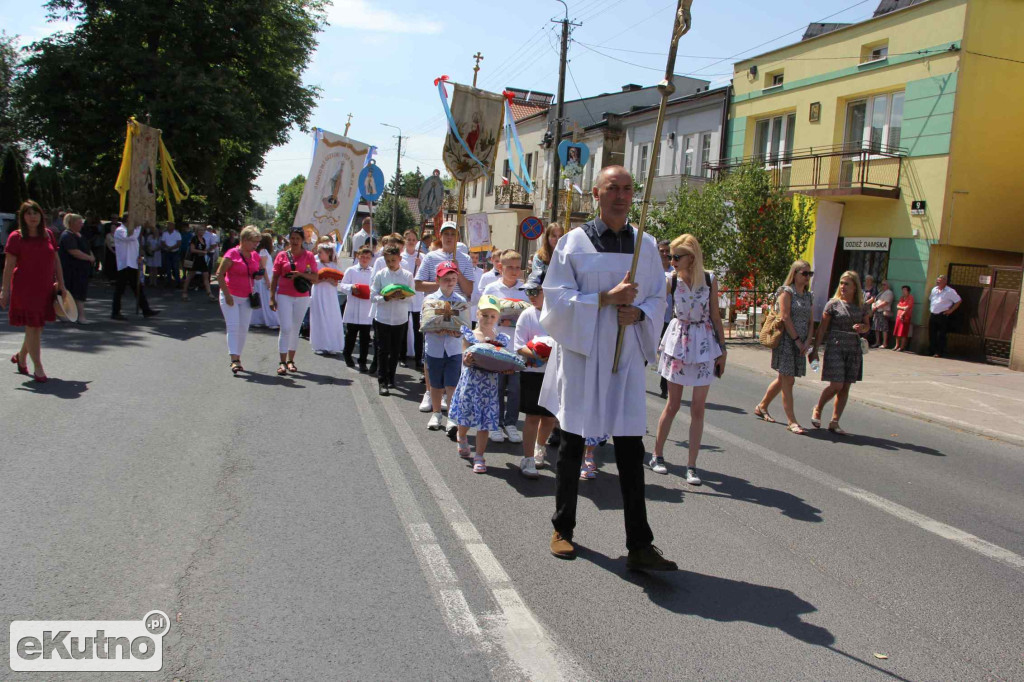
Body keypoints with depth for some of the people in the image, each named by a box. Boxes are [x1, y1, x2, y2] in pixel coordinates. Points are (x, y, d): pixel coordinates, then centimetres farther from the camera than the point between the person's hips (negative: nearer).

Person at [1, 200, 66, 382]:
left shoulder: (48, 235, 7)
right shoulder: (16, 237, -5)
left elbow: (56, 261, 13)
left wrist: (61, 285, 11)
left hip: (45, 288, 5)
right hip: (24, 288, -5)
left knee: (38, 327, 12)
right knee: (32, 327, -3)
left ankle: (21, 356, 36)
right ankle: (38, 368, 3)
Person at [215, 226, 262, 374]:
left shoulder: (255, 256, 8)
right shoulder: (232, 254, -11)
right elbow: (219, 274, -11)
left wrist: (258, 276, -1)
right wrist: (227, 295, -16)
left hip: (247, 297, 6)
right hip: (231, 296, -6)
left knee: (244, 329, 6)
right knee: (233, 326, -13)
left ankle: (238, 358, 16)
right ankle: (234, 360, -18)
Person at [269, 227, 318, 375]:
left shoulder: (309, 256, 3)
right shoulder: (282, 256, 4)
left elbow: (315, 278, -1)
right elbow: (275, 277, 5)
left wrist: (300, 274, -18)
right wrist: (272, 297, 0)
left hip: (302, 297, 1)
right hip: (284, 296, -1)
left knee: (295, 329, 9)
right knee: (286, 328, -10)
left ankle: (291, 361, 19)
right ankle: (282, 362, -8)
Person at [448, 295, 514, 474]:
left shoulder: (501, 340, 2)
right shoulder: (469, 336, -2)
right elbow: (465, 360, -8)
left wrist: (507, 370, -17)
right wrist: (467, 360, -31)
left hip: (489, 385, 1)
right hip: (470, 382, 0)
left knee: (485, 422, 2)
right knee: (464, 418, 12)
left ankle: (479, 457, 13)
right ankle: (462, 439, 46)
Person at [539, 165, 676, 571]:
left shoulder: (646, 246, 7)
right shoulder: (574, 242, -1)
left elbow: (658, 298, 11)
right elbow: (556, 298, -7)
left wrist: (638, 313, -11)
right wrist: (607, 298, -18)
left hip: (627, 356, 2)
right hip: (580, 354, -2)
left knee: (630, 451, 0)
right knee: (573, 445, 10)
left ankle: (639, 546, 5)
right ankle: (563, 528, 27)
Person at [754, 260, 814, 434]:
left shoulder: (809, 296, 15)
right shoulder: (786, 292, -7)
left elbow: (810, 321, 11)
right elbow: (785, 318, -14)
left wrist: (807, 341, -3)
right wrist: (797, 340, -14)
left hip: (800, 343, 7)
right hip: (786, 340, -7)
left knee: (783, 379, 15)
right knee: (788, 380, -6)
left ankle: (762, 407, 32)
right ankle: (792, 421, -5)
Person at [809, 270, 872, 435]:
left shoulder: (862, 306, 7)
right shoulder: (833, 304, -3)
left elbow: (866, 326, 19)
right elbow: (822, 328, -1)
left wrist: (862, 328, -6)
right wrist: (815, 349, -4)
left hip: (854, 350, 4)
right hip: (835, 347, -4)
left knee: (845, 387, 3)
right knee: (836, 385, -9)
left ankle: (834, 422, 11)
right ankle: (817, 409, 17)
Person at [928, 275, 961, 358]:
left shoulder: (950, 291, -6)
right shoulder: (934, 289, 14)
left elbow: (958, 301, -4)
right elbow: (930, 299, 29)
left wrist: (951, 310, -8)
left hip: (942, 316, -6)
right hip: (933, 315, 6)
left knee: (941, 335, -4)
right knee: (932, 334, 7)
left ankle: (939, 353, 0)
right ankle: (932, 351, 16)